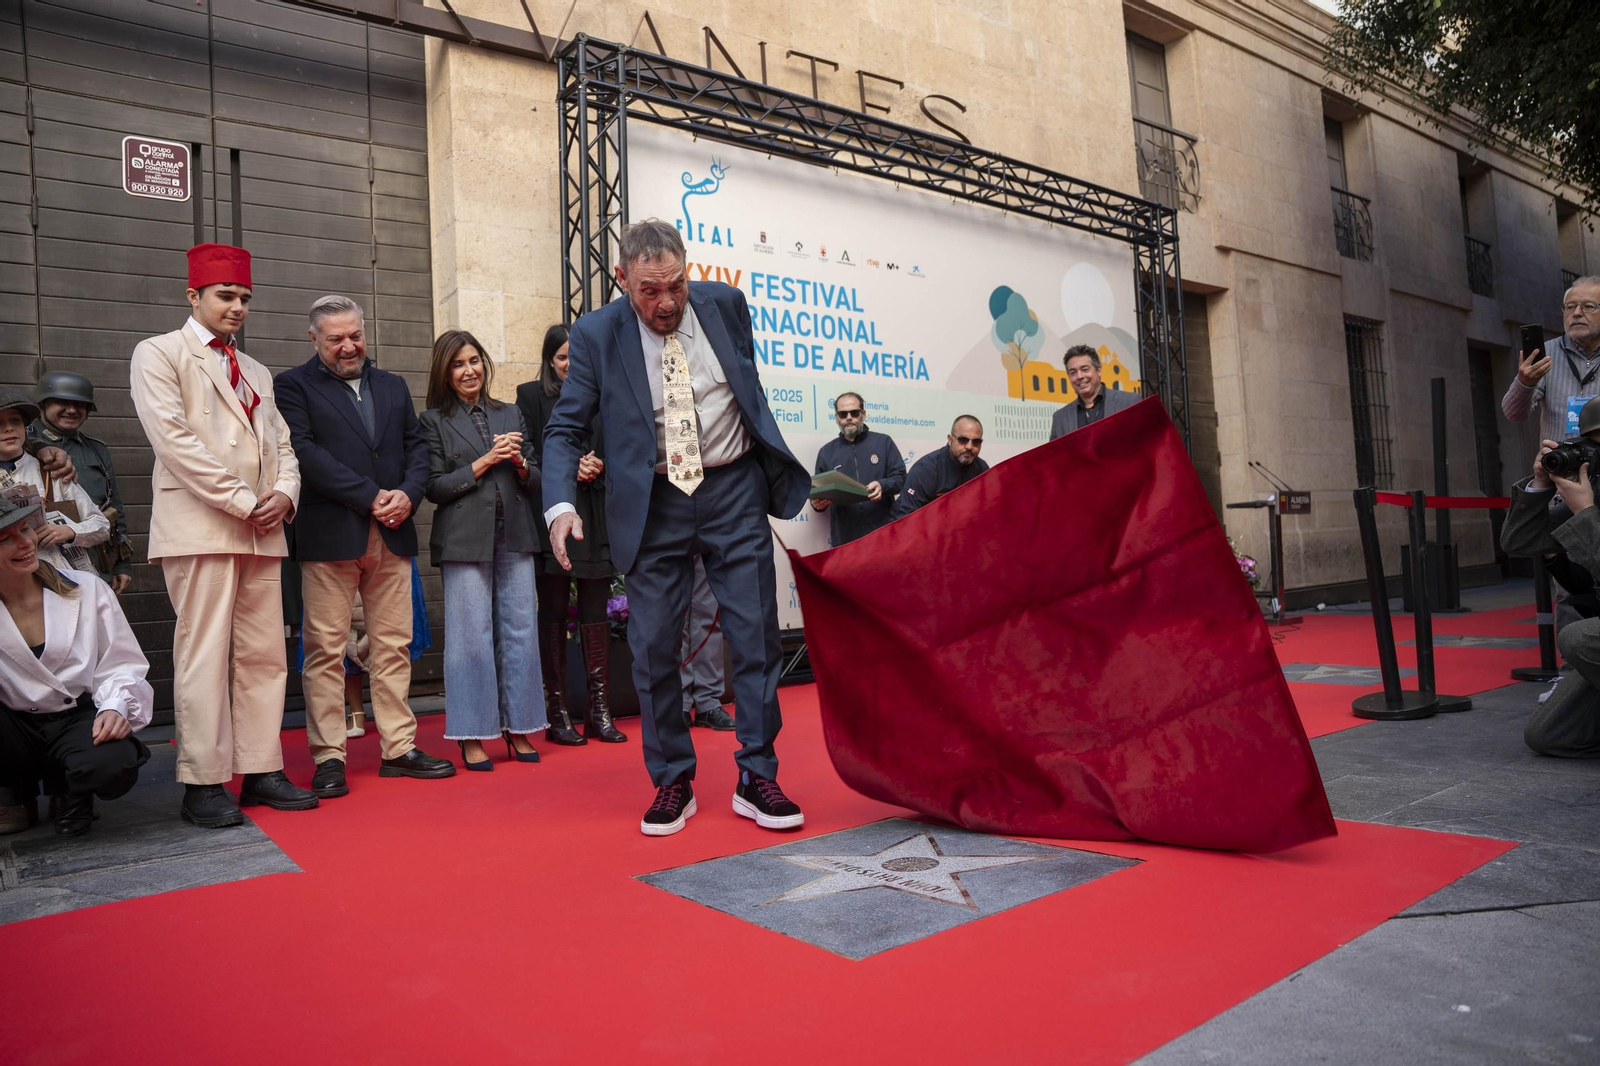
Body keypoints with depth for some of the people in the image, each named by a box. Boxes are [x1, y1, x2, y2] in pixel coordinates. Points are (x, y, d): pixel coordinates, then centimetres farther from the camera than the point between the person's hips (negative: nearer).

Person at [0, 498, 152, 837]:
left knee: (115, 767, -33)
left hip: (78, 719, 0)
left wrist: (116, 707, -20)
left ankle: (75, 794, 8)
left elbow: (121, 665, -1)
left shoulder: (87, 590, -4)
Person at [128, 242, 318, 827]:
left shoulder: (257, 373, 24)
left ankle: (261, 771, 10)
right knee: (205, 654, -6)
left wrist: (284, 493, -3)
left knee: (264, 653, 4)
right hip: (200, 526, -6)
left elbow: (281, 444, 19)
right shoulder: (159, 354, 4)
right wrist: (241, 501, -13)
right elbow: (173, 438, -9)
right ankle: (203, 784, 0)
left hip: (263, 531, 6)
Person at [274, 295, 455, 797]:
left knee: (394, 646, 7)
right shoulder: (293, 386, 4)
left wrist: (408, 494, -7)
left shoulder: (393, 386, 19)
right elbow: (306, 452, -9)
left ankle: (399, 748, 15)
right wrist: (370, 497, -13)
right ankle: (328, 757, 8)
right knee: (326, 649, -1)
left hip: (392, 535, 4)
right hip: (329, 535, -4)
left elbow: (416, 446, 13)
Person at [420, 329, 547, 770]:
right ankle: (472, 735, 8)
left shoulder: (510, 414, 15)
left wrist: (520, 464, -7)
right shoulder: (434, 421, 5)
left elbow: (535, 481, 15)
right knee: (472, 637, -2)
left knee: (520, 632, 4)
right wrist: (484, 462, -10)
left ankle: (517, 728, 14)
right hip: (465, 539, -3)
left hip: (515, 537, 3)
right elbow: (434, 486, -3)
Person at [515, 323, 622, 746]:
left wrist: (597, 467, -8)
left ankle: (600, 711, 7)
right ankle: (557, 714, 7)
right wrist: (568, 468, -12)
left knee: (595, 614, 3)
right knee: (553, 614, 1)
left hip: (595, 515, 2)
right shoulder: (531, 395, 7)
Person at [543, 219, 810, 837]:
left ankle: (756, 780, 14)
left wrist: (774, 468, 15)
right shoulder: (597, 334, -4)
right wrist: (561, 505, -17)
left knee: (756, 638, 1)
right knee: (653, 649, 1)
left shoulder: (724, 303, 1)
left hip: (732, 491, 1)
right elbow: (565, 428, -1)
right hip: (653, 506, -1)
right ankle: (672, 784, 18)